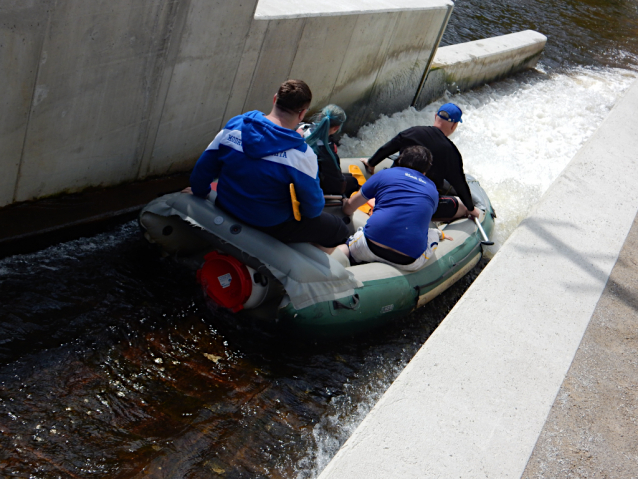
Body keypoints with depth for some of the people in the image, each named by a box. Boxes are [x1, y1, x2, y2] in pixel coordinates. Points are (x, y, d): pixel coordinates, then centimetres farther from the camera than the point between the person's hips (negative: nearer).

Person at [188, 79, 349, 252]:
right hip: (271, 227, -6)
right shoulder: (301, 155, -27)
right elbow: (313, 209, -17)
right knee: (338, 229, 11)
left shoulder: (234, 125, -13)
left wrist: (199, 193, 19)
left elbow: (202, 170, -1)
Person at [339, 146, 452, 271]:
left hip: (371, 247, -1)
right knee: (433, 233, 32)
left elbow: (349, 207, 23)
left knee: (343, 247, 27)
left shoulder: (385, 174, 14)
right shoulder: (433, 190, 20)